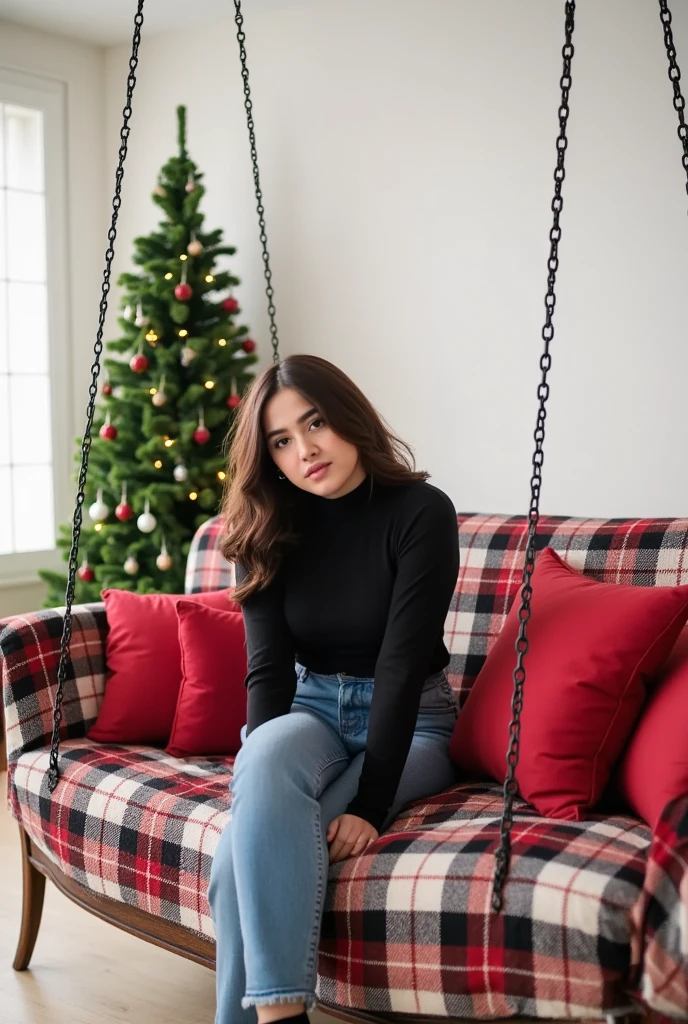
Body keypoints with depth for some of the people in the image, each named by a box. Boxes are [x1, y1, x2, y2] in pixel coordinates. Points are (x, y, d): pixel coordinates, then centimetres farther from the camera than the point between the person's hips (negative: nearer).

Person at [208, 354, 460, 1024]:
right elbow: (268, 666, -8)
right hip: (311, 709, 3)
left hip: (409, 722, -3)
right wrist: (262, 769, -26)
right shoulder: (268, 527, -1)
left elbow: (401, 665, -20)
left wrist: (369, 805, -26)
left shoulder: (421, 512, -15)